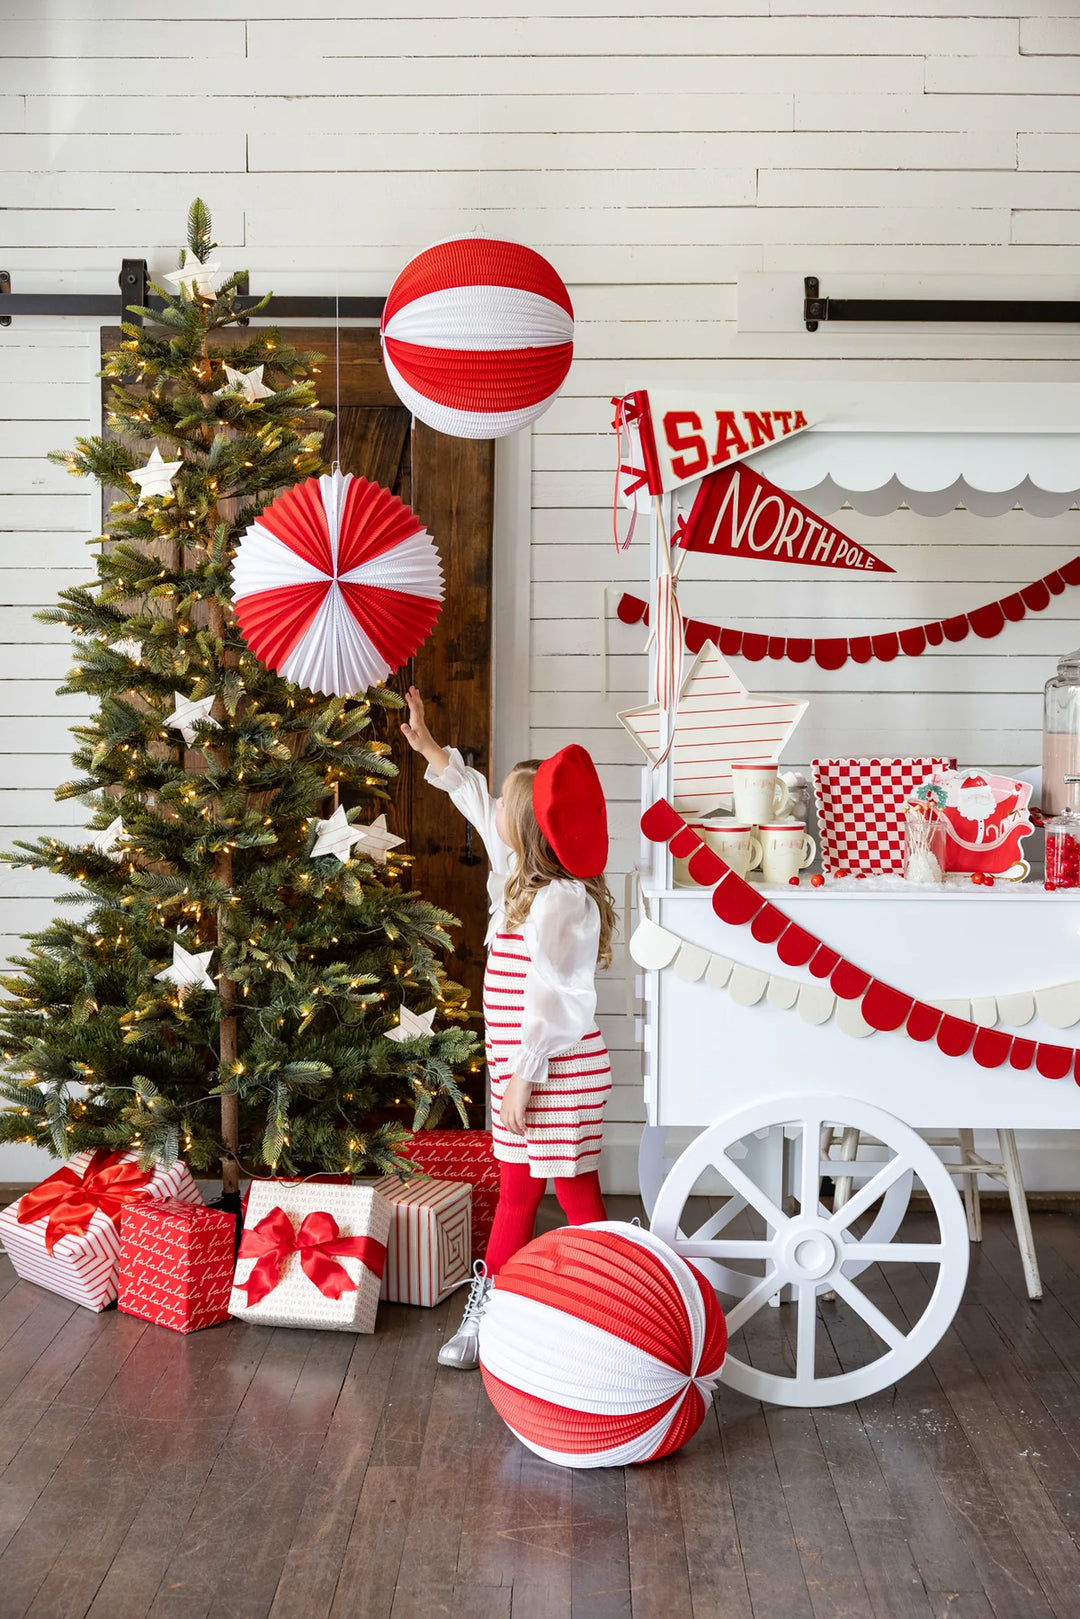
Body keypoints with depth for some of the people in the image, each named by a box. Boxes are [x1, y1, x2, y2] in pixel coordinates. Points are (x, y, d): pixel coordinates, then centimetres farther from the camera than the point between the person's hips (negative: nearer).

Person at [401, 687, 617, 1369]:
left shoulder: (558, 903, -21)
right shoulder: (531, 882, 8)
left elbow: (551, 1000, -23)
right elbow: (480, 806, 22)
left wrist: (524, 1076, -20)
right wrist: (431, 749, 25)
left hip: (558, 1072, -10)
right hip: (525, 1067, 10)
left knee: (577, 1193, 0)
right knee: (516, 1190, 16)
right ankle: (487, 1312, 26)